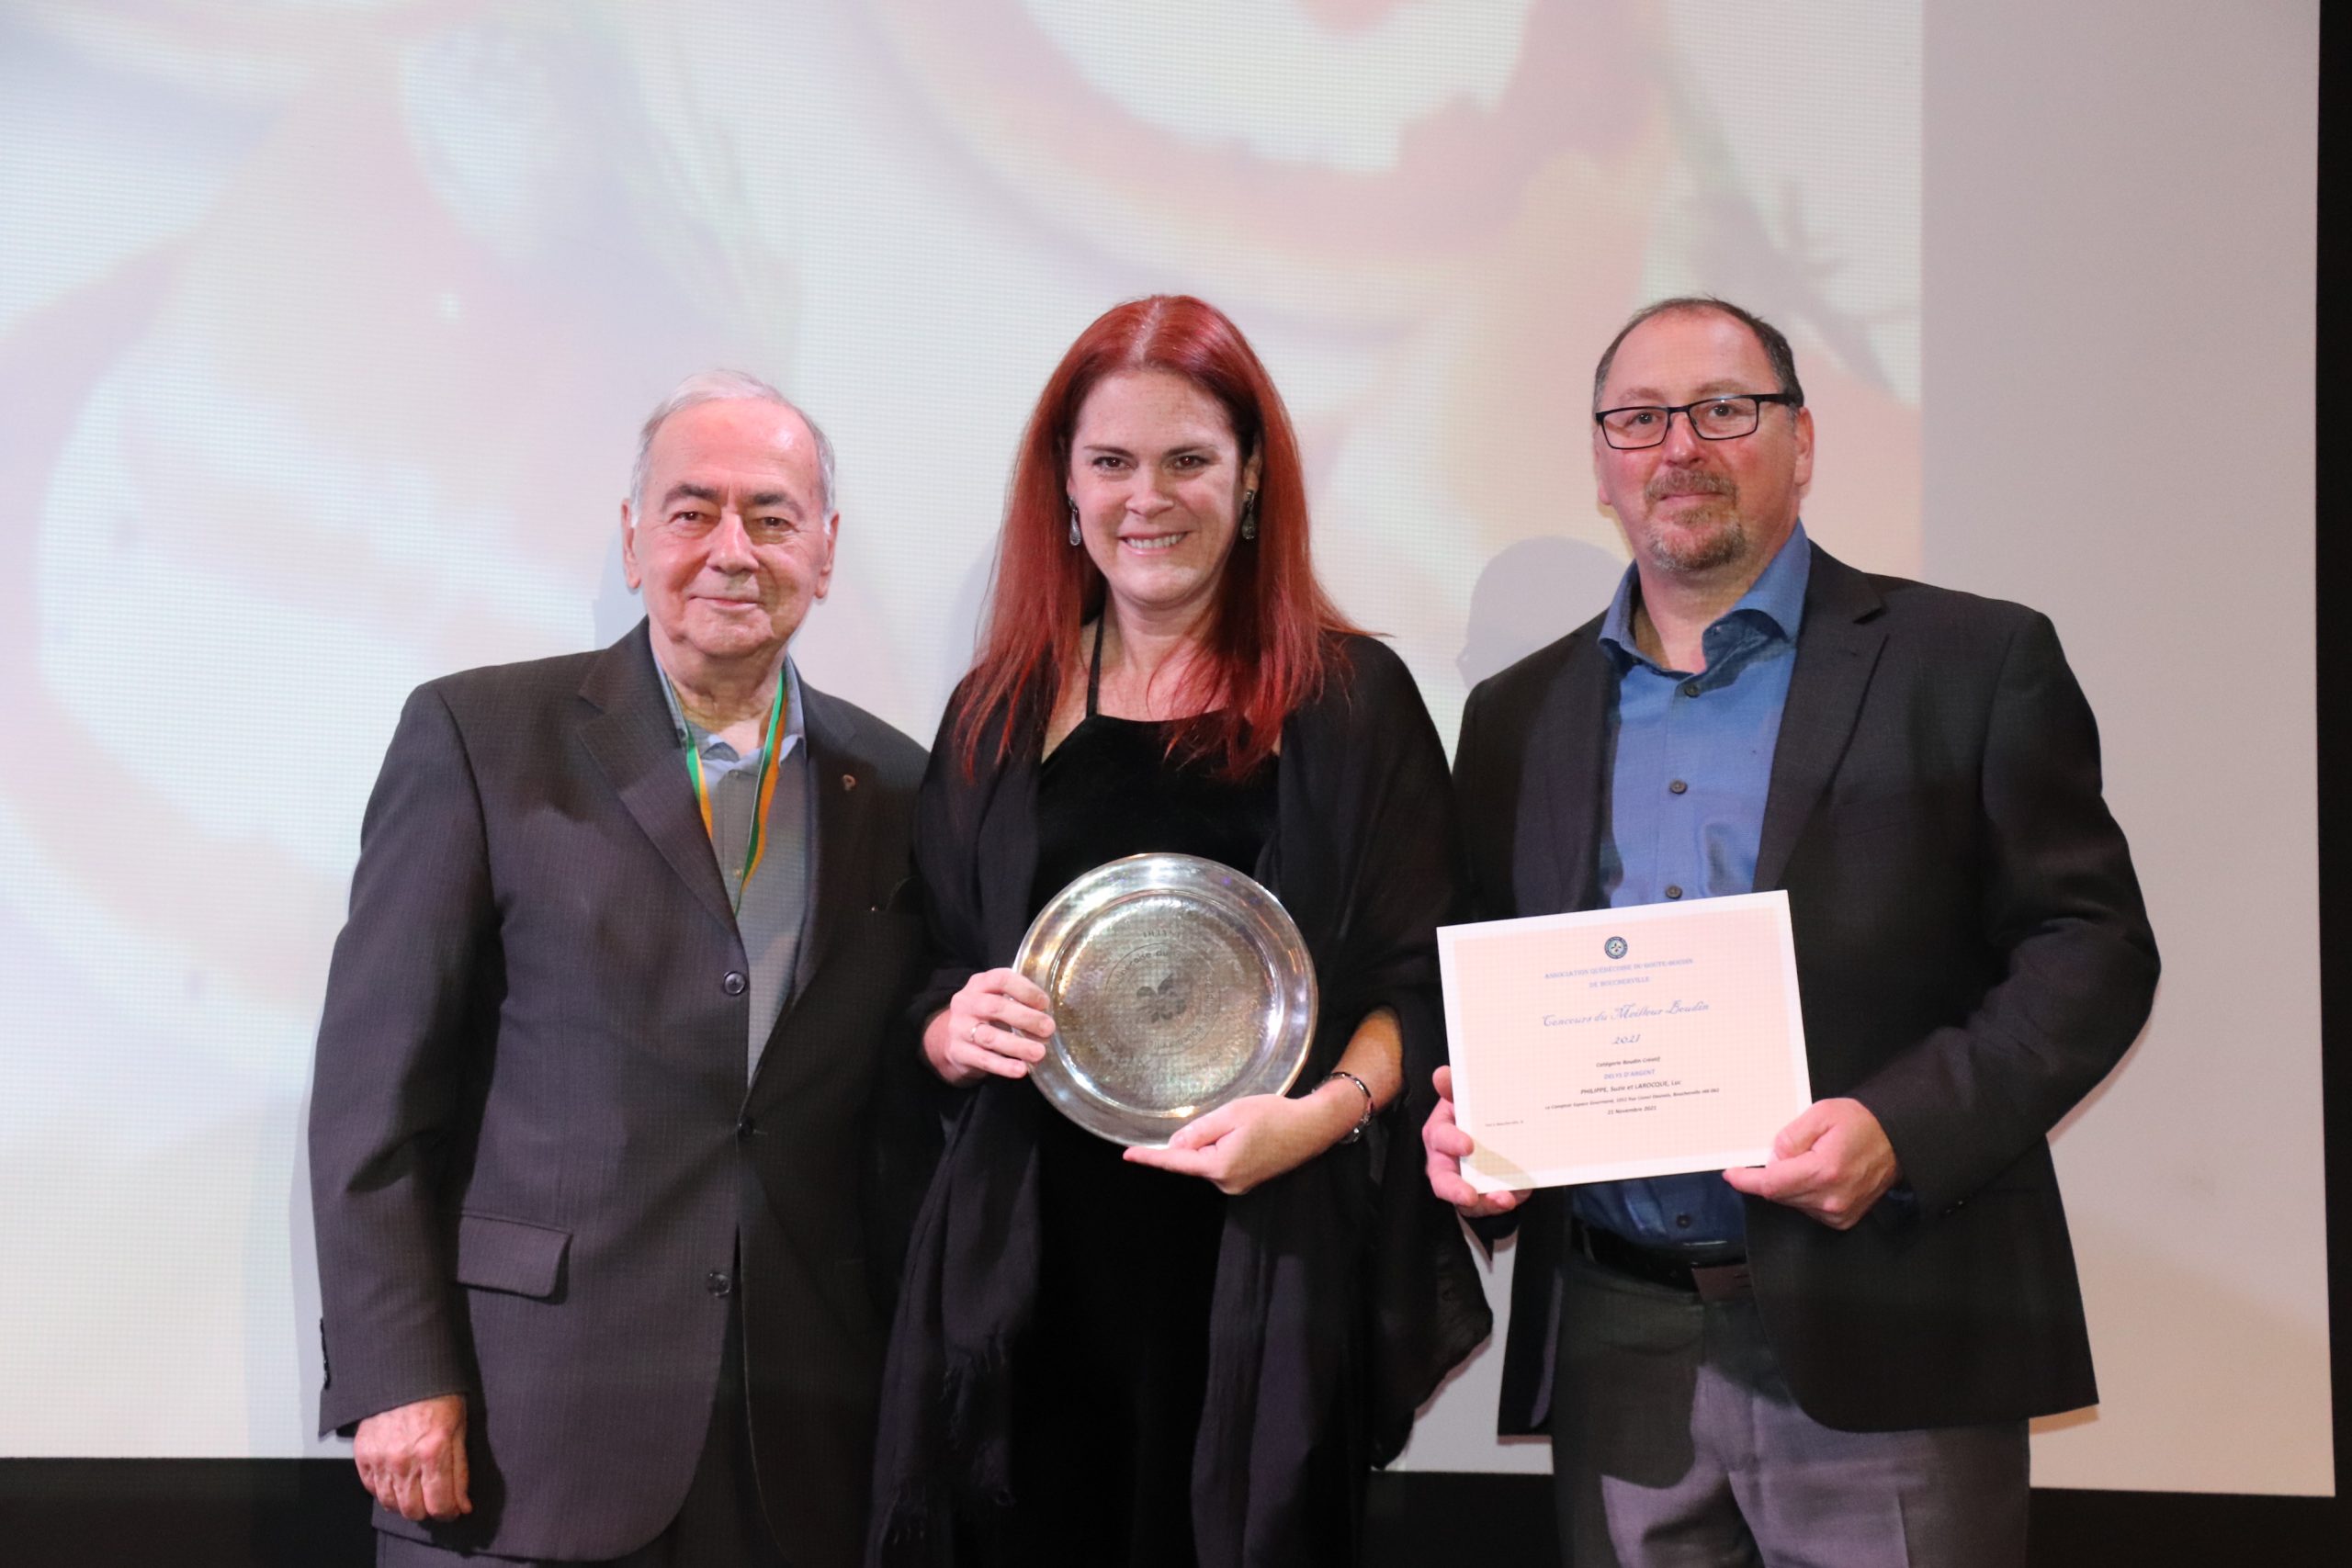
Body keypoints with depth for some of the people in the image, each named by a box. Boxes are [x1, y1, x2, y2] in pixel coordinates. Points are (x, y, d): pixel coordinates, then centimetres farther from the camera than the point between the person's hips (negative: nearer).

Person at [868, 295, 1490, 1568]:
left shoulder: (1351, 702, 3)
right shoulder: (996, 718, 12)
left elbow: (1419, 987, 1)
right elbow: (935, 1003, 16)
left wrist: (1320, 1112, -17)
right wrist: (958, 1030, -6)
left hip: (1269, 1271, -2)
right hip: (1032, 1279, 2)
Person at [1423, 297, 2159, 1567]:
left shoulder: (1974, 663, 2)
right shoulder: (1517, 715, 13)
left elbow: (2092, 949, -3)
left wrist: (1901, 1128, -16)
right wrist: (1461, 1124, -3)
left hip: (1881, 1352, -3)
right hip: (1614, 1352, 3)